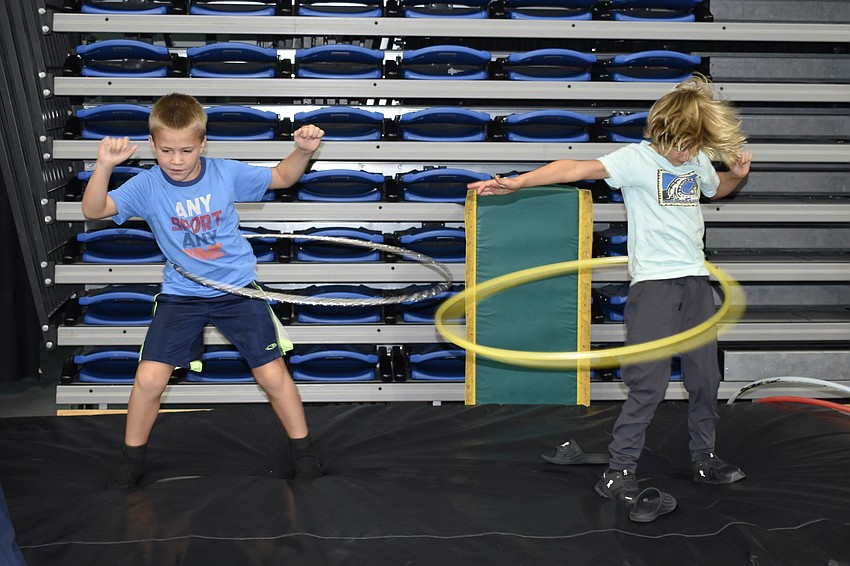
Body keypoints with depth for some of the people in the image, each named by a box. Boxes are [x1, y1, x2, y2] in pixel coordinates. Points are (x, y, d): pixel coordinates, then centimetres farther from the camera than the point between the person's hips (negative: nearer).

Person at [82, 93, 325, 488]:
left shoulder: (226, 173, -8)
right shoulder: (148, 185, -11)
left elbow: (282, 177, 5)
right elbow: (94, 210, -21)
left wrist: (303, 151, -15)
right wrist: (104, 166, -37)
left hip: (238, 288, 0)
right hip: (181, 294, 0)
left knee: (272, 374, -2)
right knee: (149, 378, -11)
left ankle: (303, 450, 20)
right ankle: (131, 460, 13)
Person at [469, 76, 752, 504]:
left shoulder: (699, 160, 12)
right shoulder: (637, 159, -8)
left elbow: (716, 189, 34)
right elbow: (578, 168, -19)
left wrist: (738, 174, 11)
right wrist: (516, 182, -29)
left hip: (696, 281, 6)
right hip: (653, 281, -6)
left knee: (705, 377, 10)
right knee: (649, 381, -11)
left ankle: (704, 459, 26)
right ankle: (619, 470, -3)